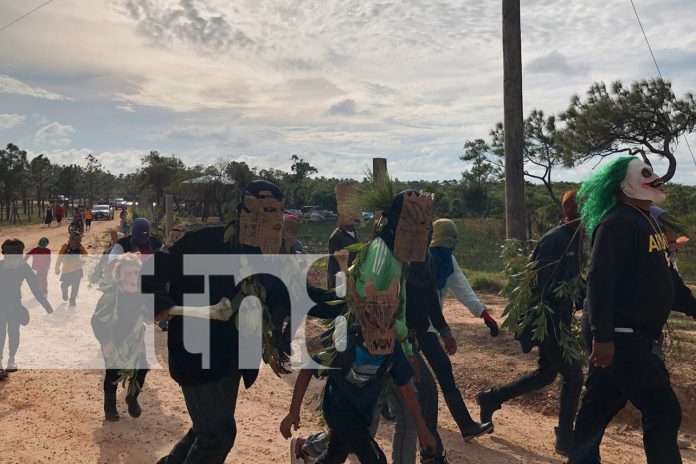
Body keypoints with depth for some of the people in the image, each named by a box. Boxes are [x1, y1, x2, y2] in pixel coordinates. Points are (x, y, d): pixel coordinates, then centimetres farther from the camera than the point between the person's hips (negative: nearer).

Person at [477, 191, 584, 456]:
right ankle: (565, 439, 14)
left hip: (559, 320, 10)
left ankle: (490, 399, 28)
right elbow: (540, 284, -23)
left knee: (546, 374, 18)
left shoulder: (574, 239, 11)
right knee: (573, 376, -1)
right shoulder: (556, 240, -18)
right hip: (548, 320, -10)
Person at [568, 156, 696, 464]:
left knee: (597, 408, 16)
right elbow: (599, 280, -25)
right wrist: (602, 337, -28)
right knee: (663, 412, -2)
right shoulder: (618, 222, -17)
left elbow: (664, 275, 23)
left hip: (637, 336, 9)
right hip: (621, 338, -9)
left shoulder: (646, 220, 14)